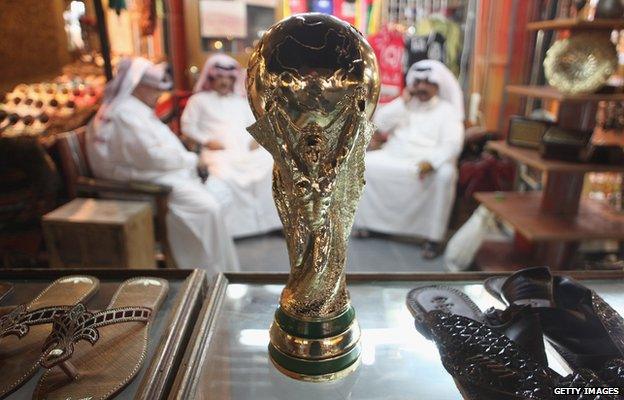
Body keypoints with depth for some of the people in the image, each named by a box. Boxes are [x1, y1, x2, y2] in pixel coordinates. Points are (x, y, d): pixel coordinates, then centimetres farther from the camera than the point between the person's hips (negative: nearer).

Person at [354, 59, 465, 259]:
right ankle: (370, 221, -3)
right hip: (393, 158, 4)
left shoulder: (447, 110, 5)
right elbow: (379, 123, 4)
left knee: (445, 174, -35)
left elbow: (453, 144, -10)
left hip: (428, 163, -3)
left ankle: (433, 237, -25)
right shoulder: (404, 104, 18)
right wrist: (403, 101, -3)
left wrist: (431, 161, -27)